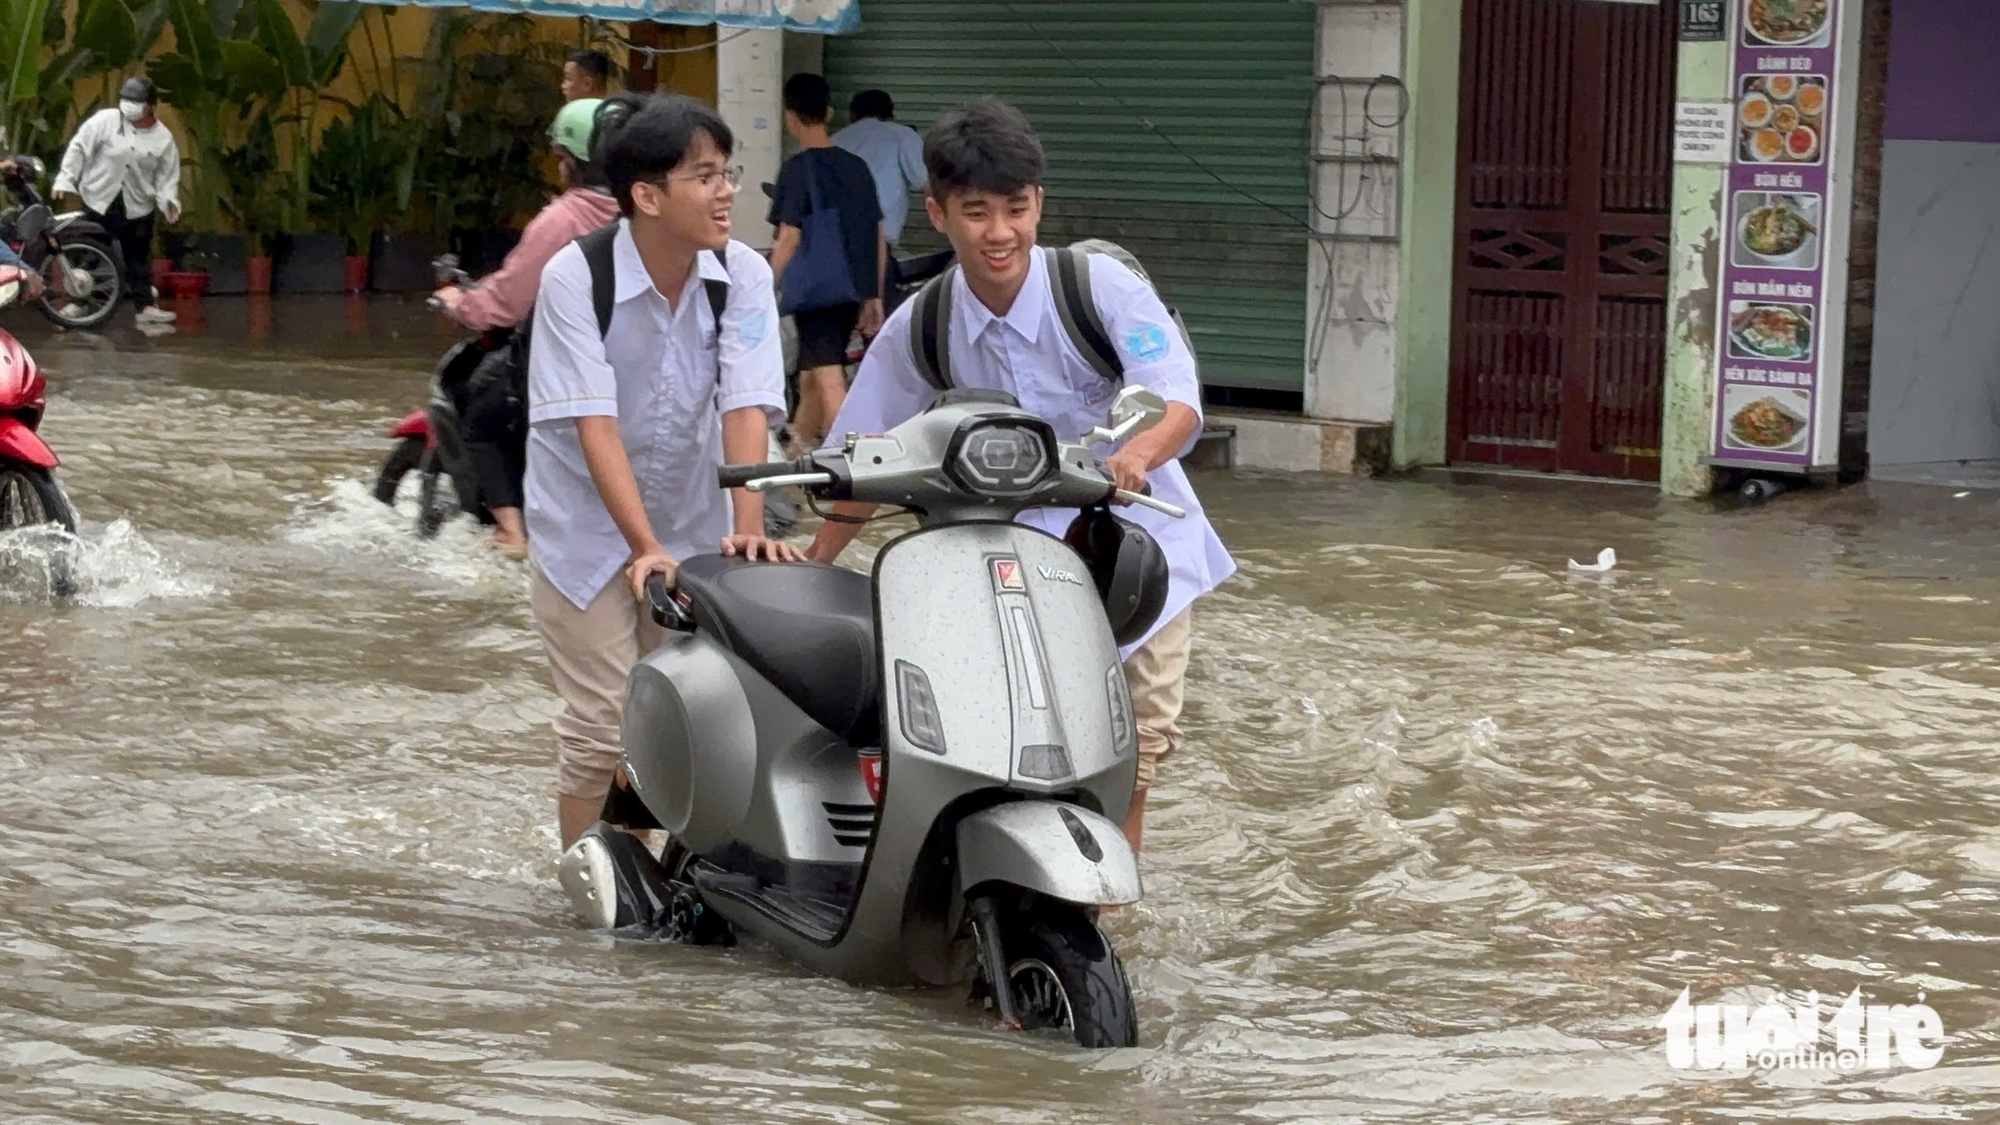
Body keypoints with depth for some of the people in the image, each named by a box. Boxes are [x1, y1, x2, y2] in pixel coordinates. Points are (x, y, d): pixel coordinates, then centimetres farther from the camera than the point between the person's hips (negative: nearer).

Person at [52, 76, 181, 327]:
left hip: (137, 208, 1)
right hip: (99, 202, -1)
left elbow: (167, 175, 1)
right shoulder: (105, 121, -10)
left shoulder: (163, 138, -4)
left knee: (139, 258, 7)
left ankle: (145, 305, 13)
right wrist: (66, 180, -10)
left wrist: (169, 201, -15)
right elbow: (79, 148, -6)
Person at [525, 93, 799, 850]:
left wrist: (747, 528, -34)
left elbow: (747, 408, -20)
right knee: (602, 728, -5)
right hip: (589, 525, -3)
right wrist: (646, 548, -33)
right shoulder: (575, 278, -19)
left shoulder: (742, 275, -12)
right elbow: (595, 424, -25)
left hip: (693, 521, 3)